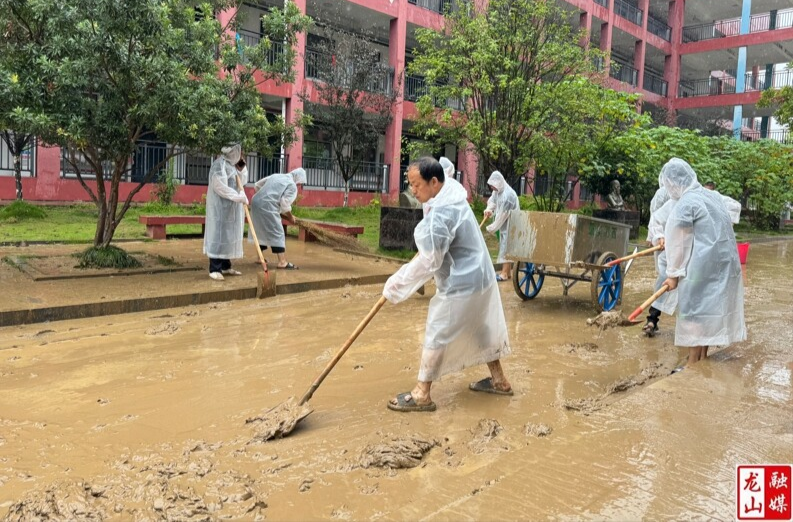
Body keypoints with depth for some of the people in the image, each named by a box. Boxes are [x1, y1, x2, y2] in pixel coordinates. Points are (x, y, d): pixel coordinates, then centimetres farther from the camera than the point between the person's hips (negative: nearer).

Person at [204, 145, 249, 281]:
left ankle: (226, 266, 14)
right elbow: (220, 187, -21)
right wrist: (239, 197, -22)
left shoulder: (233, 165, 15)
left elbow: (242, 182, 17)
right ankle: (214, 269, -10)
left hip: (232, 208, 9)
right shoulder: (220, 164, -13)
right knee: (219, 235, -10)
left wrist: (242, 167, 4)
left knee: (230, 235, 9)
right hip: (220, 206, -9)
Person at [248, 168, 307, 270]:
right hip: (267, 206, -8)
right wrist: (291, 217, 6)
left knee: (261, 230, 21)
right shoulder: (292, 185, 0)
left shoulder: (275, 176, 24)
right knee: (277, 233, -6)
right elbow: (285, 204, -8)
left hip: (256, 202, 9)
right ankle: (282, 262, -10)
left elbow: (257, 185, 26)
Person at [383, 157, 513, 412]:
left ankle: (421, 394, 11)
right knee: (483, 329, 22)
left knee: (436, 335, 1)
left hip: (460, 286, -10)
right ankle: (499, 380, 37)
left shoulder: (439, 216, -28)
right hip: (480, 277, 10)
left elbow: (428, 263, -26)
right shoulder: (453, 196, 2)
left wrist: (398, 283, -17)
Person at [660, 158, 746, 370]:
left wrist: (673, 274, -4)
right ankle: (702, 357, 24)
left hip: (702, 265, -8)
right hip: (725, 262, 8)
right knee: (712, 307, 14)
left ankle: (693, 363, 5)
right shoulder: (712, 195, 10)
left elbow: (680, 242, -12)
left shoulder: (684, 204, -15)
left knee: (695, 310, -1)